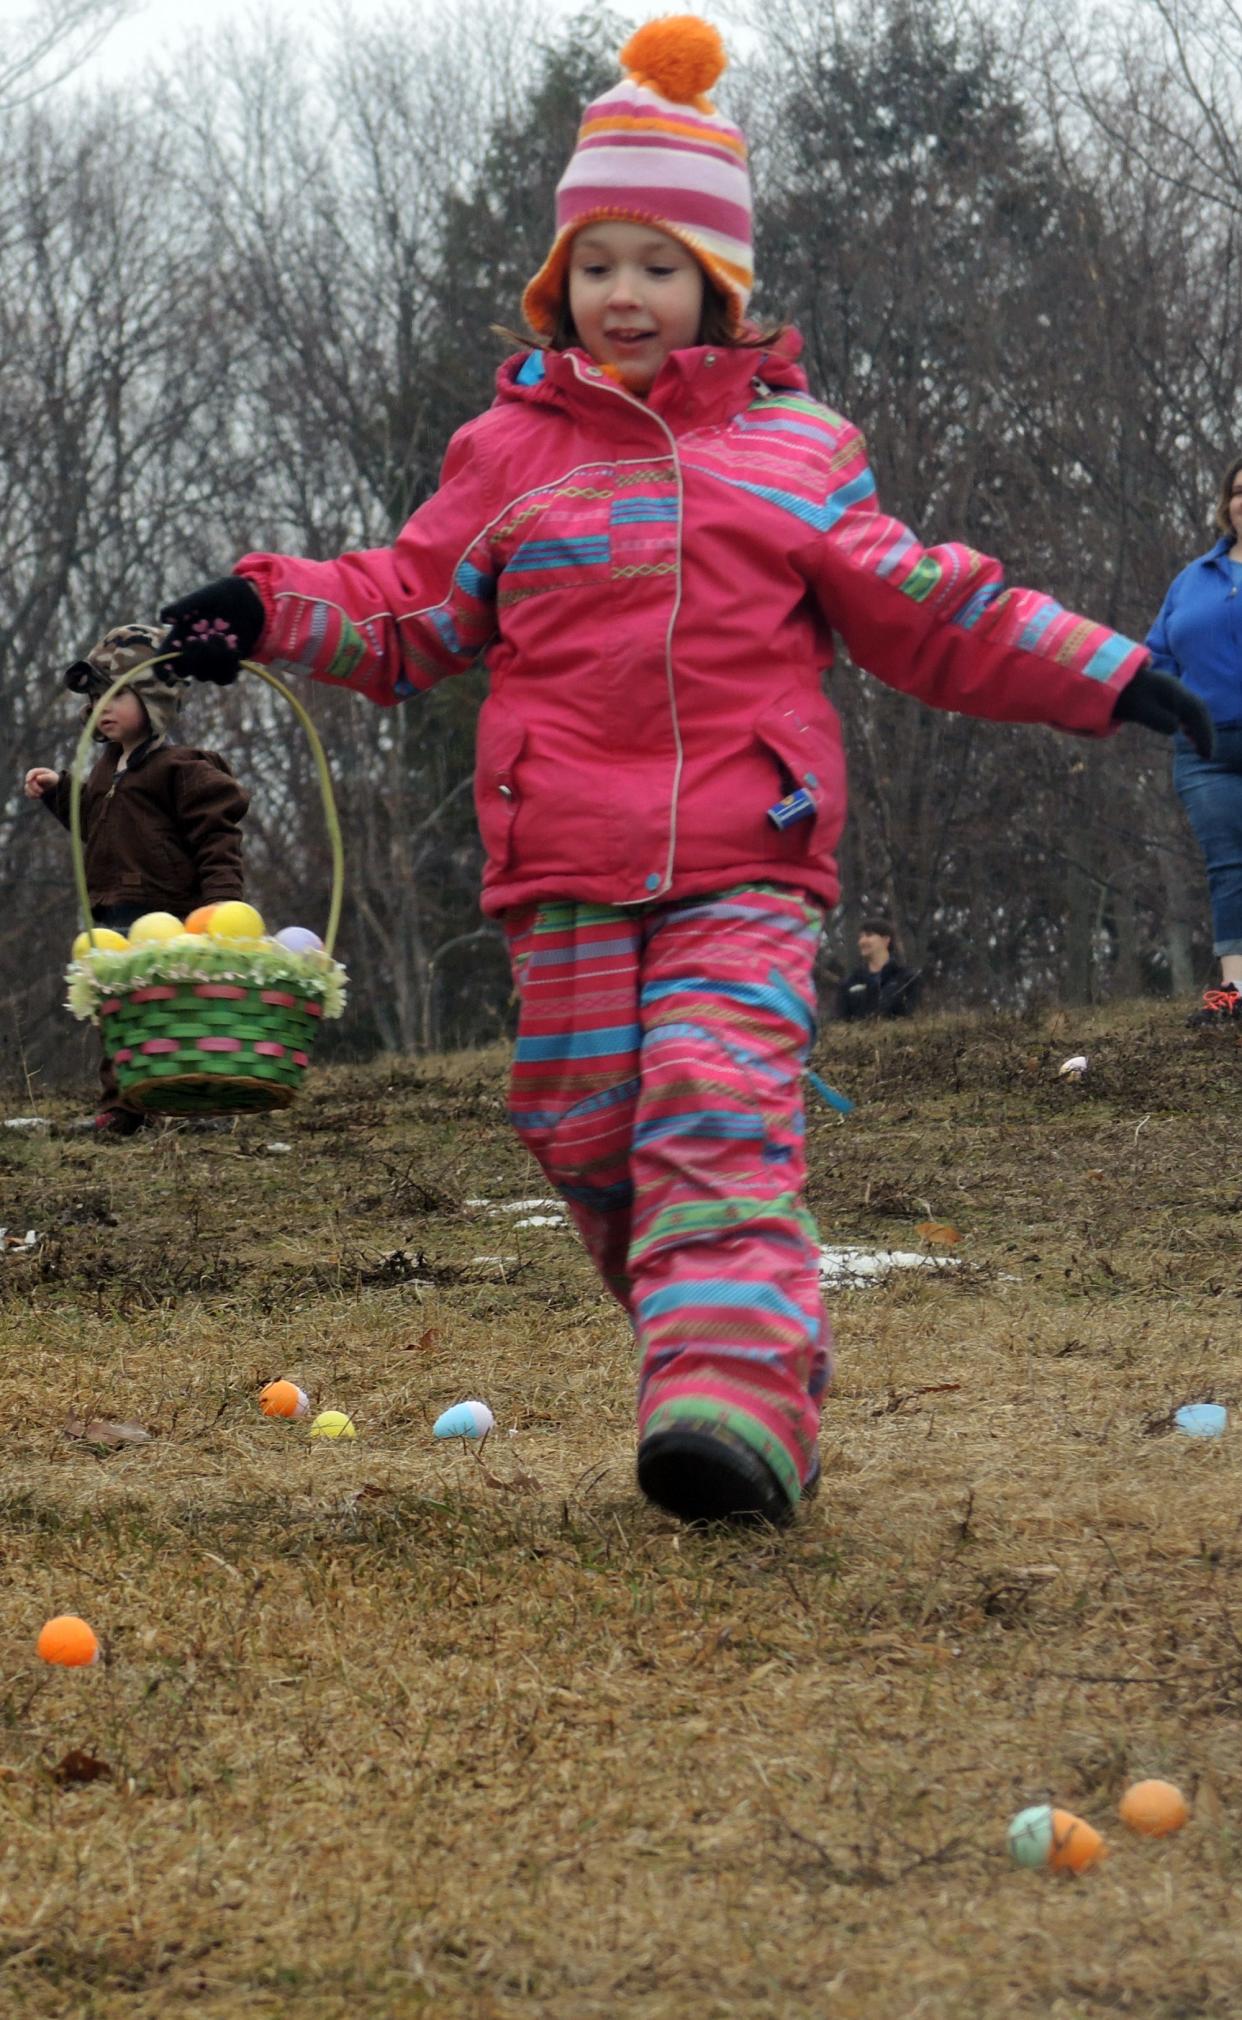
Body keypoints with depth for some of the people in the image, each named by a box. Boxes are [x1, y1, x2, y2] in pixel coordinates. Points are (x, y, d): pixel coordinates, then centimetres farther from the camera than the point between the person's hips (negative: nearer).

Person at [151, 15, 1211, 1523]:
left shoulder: (795, 450, 12)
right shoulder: (510, 450, 13)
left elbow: (923, 616, 14)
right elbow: (408, 611, 14)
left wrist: (1099, 674, 8)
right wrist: (275, 609, -4)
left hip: (745, 864, -2)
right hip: (564, 863, 2)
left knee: (722, 1120, -18)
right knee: (590, 1140, 1)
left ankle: (736, 1409, -29)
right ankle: (746, 1348, 20)